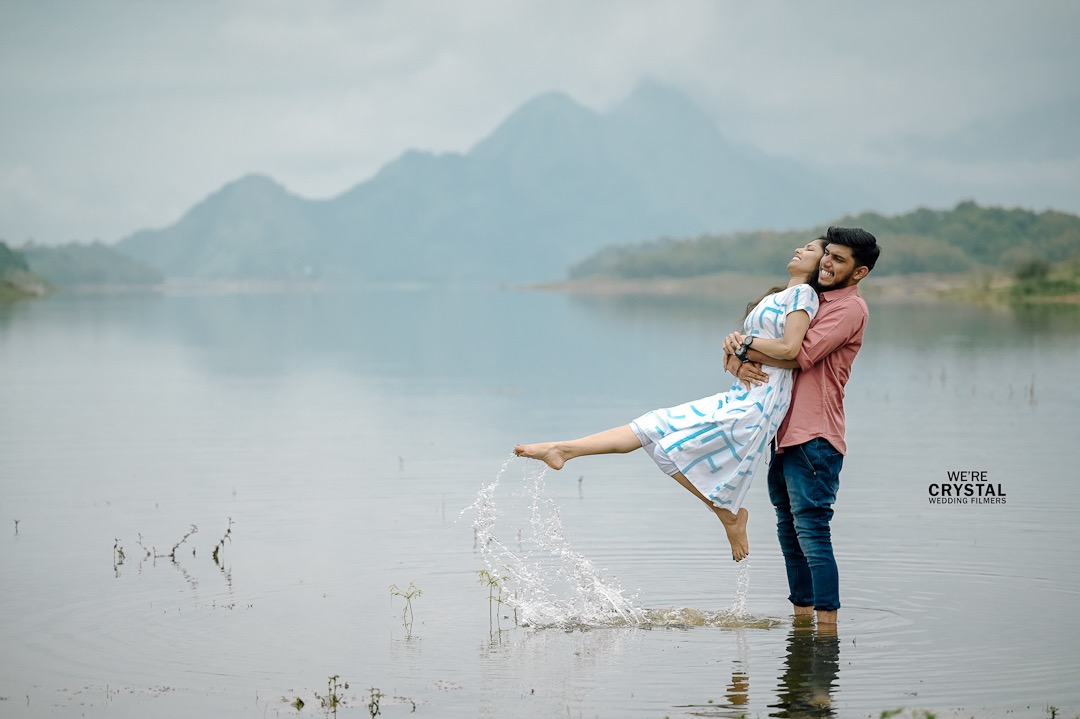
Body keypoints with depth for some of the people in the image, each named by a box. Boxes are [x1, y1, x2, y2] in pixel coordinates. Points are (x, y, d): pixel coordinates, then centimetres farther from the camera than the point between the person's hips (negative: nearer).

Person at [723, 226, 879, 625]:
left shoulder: (849, 308, -7)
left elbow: (801, 355, -19)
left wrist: (744, 347, -11)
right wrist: (736, 361, -8)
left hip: (815, 438, -9)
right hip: (786, 433, 9)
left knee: (811, 530, -11)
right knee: (789, 529, 13)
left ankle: (827, 623, -9)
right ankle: (801, 615, 22)